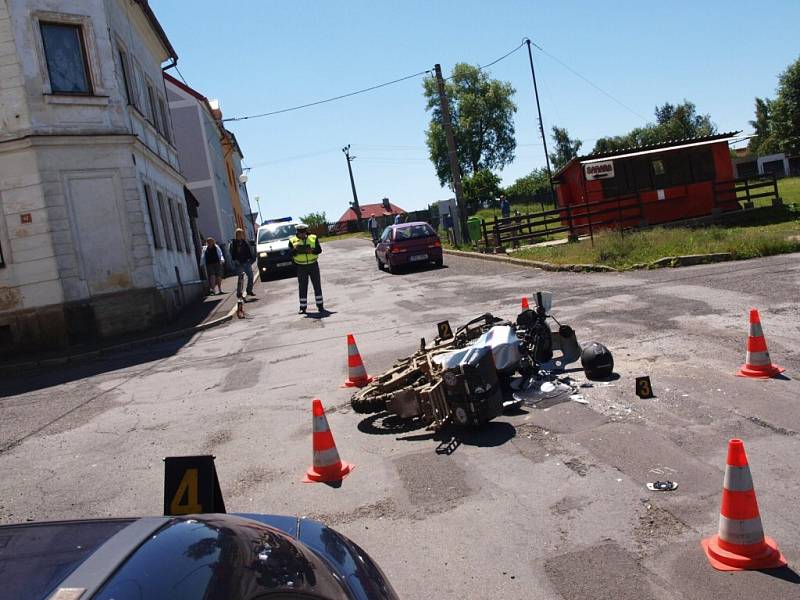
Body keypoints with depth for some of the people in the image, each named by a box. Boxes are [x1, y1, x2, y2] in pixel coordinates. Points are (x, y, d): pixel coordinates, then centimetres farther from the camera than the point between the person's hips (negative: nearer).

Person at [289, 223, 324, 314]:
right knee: (302, 287, 2)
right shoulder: (293, 241, 0)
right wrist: (295, 250, -24)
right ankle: (302, 307, 8)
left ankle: (320, 305, 13)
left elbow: (319, 250, -3)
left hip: (313, 265, 1)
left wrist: (312, 250, -22)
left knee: (317, 285, 4)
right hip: (301, 267, -1)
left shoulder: (313, 238, 2)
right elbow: (290, 254, -5)